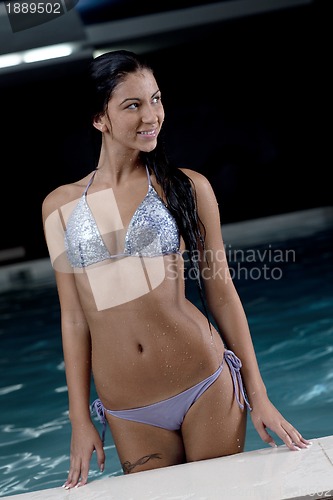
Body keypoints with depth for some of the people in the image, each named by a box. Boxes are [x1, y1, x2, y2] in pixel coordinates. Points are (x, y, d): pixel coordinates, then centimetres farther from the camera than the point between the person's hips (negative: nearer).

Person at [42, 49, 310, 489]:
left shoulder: (188, 186, 0)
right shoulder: (60, 206, 3)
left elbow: (221, 293, 3)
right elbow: (74, 316, 6)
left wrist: (258, 395, 3)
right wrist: (80, 420, 6)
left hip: (207, 386, -1)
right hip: (128, 414, 1)